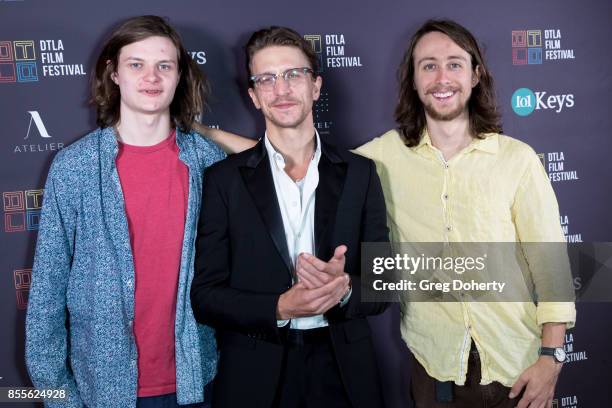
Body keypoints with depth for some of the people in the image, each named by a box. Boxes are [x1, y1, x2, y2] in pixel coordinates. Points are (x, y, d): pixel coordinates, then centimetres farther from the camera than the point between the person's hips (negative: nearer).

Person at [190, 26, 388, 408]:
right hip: (254, 376, -1)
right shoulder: (224, 179, -4)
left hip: (343, 373, 2)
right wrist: (279, 308, -20)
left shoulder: (360, 173, 0)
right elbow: (205, 296, -5)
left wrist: (344, 290, -19)